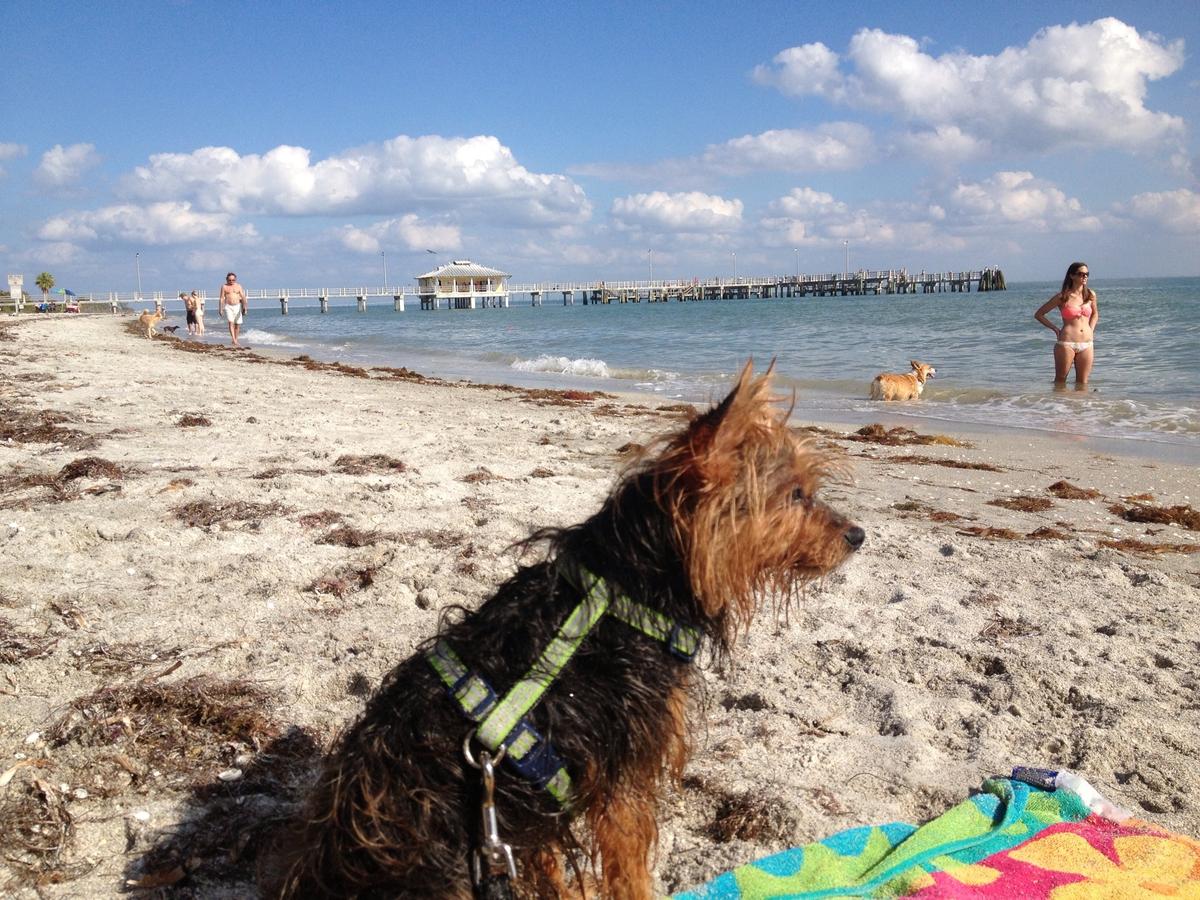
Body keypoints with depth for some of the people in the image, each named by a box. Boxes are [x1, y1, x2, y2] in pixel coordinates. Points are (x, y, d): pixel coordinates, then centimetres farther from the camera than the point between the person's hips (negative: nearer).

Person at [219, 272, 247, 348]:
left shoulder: (238, 286, 8)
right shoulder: (224, 286, 4)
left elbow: (243, 297, 1)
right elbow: (222, 298, 1)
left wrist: (244, 307, -11)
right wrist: (221, 308, -5)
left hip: (237, 306, 2)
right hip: (228, 306, -2)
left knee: (237, 324, 4)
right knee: (231, 322, -18)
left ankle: (235, 340, 18)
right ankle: (234, 340, -26)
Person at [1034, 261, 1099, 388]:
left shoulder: (1090, 295, 9)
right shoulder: (1062, 297, -2)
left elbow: (1095, 314, 28)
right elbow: (1038, 314, 4)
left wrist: (1091, 330, 12)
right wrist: (1055, 329, 0)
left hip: (1087, 344, 4)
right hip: (1066, 343, -4)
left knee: (1082, 382, 6)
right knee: (1060, 381, 4)